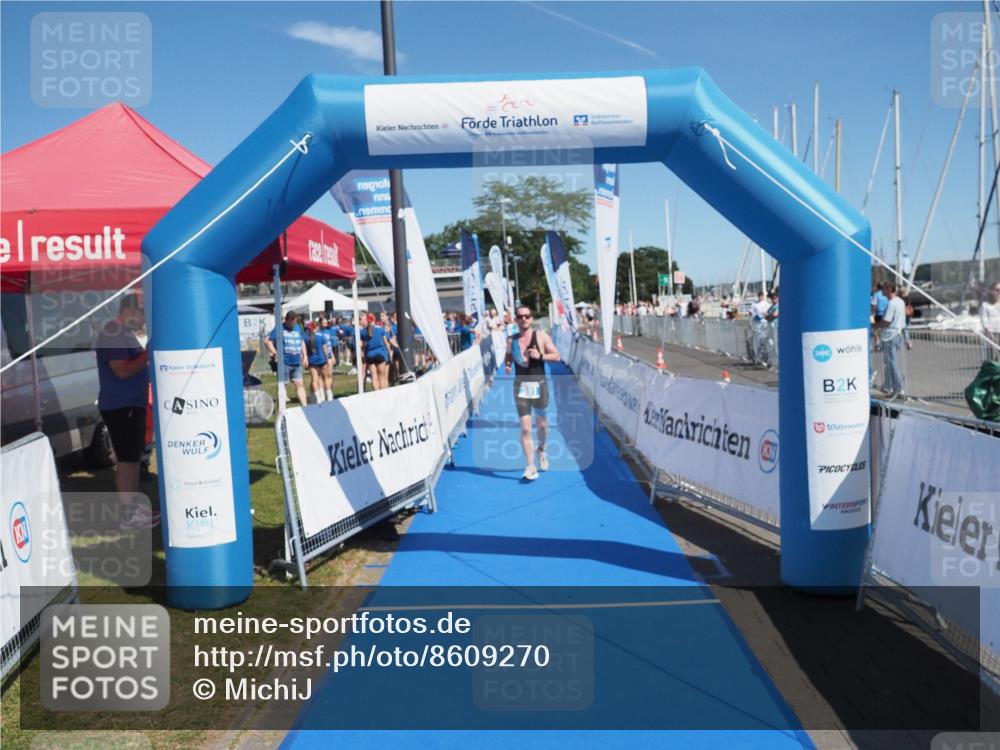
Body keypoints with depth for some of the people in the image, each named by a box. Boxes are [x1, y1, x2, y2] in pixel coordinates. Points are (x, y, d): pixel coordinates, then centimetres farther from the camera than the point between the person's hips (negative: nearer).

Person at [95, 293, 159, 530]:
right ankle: (127, 515, -5)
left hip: (132, 404, 10)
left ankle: (135, 505, 23)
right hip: (120, 406, -10)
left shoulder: (124, 333, 16)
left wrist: (147, 356, 9)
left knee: (134, 457, 14)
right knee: (127, 459, -8)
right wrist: (148, 354, -20)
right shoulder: (112, 334, -16)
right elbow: (123, 370, -24)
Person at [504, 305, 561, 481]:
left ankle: (542, 450, 46)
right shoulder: (511, 340, 2)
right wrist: (507, 365, -5)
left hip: (539, 385, 0)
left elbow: (557, 356, -4)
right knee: (525, 428, -8)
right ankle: (530, 467, -5)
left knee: (541, 423, 16)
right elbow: (508, 356, 17)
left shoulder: (541, 336, -4)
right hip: (520, 386, 0)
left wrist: (540, 356, -19)